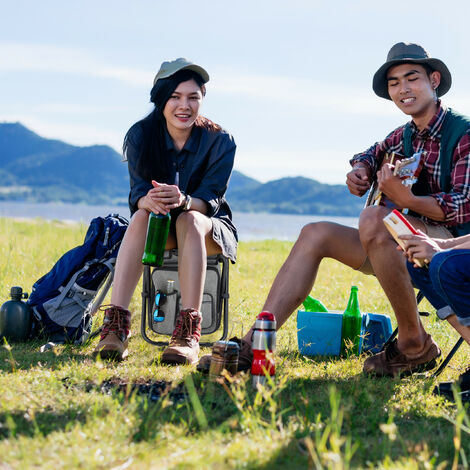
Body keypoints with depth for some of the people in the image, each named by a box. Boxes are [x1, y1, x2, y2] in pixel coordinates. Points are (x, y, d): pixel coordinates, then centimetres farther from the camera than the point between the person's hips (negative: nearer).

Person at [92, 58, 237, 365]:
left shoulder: (219, 141, -13)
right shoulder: (141, 135, -8)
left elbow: (210, 200, -20)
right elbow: (138, 192, -16)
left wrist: (183, 201, -44)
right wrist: (147, 200, -42)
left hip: (210, 228, -2)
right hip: (162, 231, 2)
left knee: (189, 220, -36)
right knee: (141, 216, -32)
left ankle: (188, 334, -48)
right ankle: (116, 326, -44)